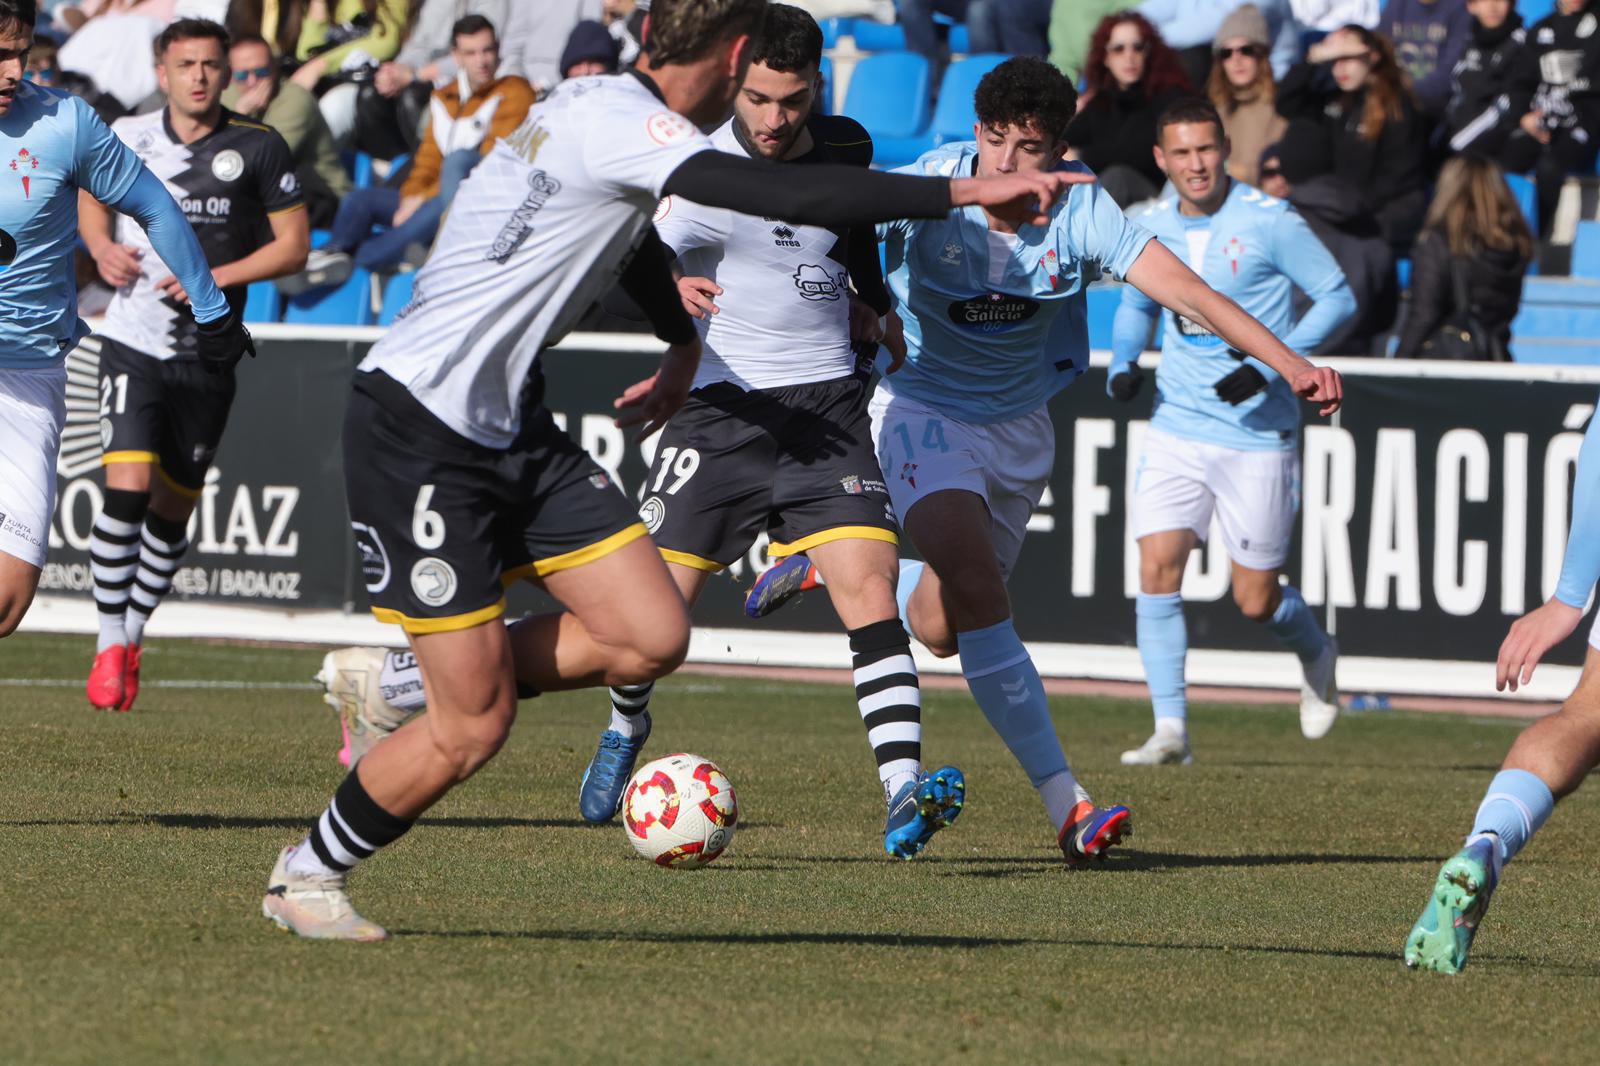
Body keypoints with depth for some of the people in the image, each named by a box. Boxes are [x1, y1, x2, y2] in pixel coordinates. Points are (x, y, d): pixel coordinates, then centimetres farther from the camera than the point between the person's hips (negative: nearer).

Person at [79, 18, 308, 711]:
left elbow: (294, 244, 1)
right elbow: (92, 198, 22)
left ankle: (135, 633, 28)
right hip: (134, 341, -1)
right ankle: (110, 644, -7)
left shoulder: (259, 149, -3)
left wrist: (218, 276, -13)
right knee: (127, 487, -17)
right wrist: (102, 247, 0)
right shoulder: (127, 138, 2)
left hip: (210, 354, 1)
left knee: (173, 509, 8)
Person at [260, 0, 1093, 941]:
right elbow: (784, 195, -33)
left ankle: (405, 685, 14)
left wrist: (683, 341, 41)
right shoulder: (612, 121, -20)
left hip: (511, 426, 9)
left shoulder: (611, 113, 10)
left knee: (652, 637, -3)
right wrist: (964, 192, -31)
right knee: (472, 731, -7)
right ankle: (307, 876, 16)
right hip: (417, 430, -9)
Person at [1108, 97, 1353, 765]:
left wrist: (1270, 366, -18)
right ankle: (1170, 729, -9)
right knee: (1157, 568, -13)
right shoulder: (1152, 228, 5)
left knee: (1255, 601, 2)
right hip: (1177, 428, 4)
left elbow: (1338, 298, -7)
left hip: (1258, 434, -4)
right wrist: (1123, 364, 2)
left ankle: (1315, 653, 36)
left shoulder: (1269, 222, -10)